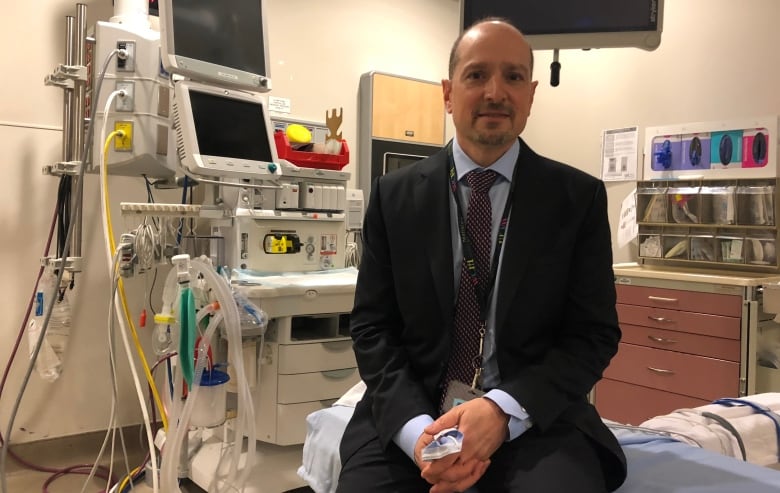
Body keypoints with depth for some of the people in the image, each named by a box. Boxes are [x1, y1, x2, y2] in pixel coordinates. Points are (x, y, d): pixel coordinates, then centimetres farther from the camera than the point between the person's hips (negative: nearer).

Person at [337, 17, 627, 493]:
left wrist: (504, 410, -17)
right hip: (410, 415, 1)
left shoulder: (579, 197, 1)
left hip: (535, 417, -1)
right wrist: (415, 427, -15)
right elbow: (373, 326, 2)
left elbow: (594, 333, -1)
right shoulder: (394, 195, 3)